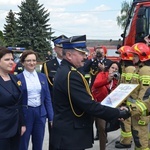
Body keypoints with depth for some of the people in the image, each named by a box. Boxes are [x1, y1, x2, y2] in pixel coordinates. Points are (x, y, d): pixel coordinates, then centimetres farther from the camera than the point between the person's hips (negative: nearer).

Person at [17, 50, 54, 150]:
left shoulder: (42, 77, 7)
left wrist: (51, 117, 3)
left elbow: (47, 98, 8)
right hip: (24, 114, -3)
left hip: (40, 113, 4)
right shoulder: (18, 78, -5)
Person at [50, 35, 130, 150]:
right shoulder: (71, 75, -23)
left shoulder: (63, 71, 9)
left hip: (66, 133, 10)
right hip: (70, 137, -10)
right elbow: (89, 105, -26)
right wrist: (118, 113, -18)